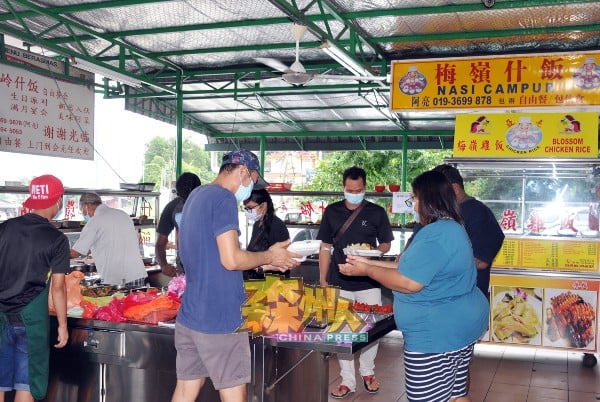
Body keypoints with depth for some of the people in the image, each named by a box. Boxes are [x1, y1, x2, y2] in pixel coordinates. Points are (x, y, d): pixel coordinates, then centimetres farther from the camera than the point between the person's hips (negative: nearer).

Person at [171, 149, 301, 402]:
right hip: (220, 317, -9)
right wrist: (268, 257, -5)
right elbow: (231, 260, -22)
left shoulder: (196, 196, 15)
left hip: (189, 315, 9)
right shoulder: (223, 198, -14)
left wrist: (261, 262, 15)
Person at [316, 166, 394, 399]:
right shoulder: (332, 212, 4)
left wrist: (374, 251, -16)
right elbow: (325, 248, 8)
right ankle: (347, 380, 16)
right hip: (339, 283, 1)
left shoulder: (376, 212, 0)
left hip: (369, 283, -1)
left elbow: (386, 244, 7)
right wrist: (323, 281, 4)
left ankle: (367, 372, 30)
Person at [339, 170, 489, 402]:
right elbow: (414, 268, 15)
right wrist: (370, 263, 12)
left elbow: (409, 283, -23)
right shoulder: (451, 228, 12)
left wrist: (367, 271, -11)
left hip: (437, 334, -11)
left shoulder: (435, 235, -23)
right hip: (458, 326, 11)